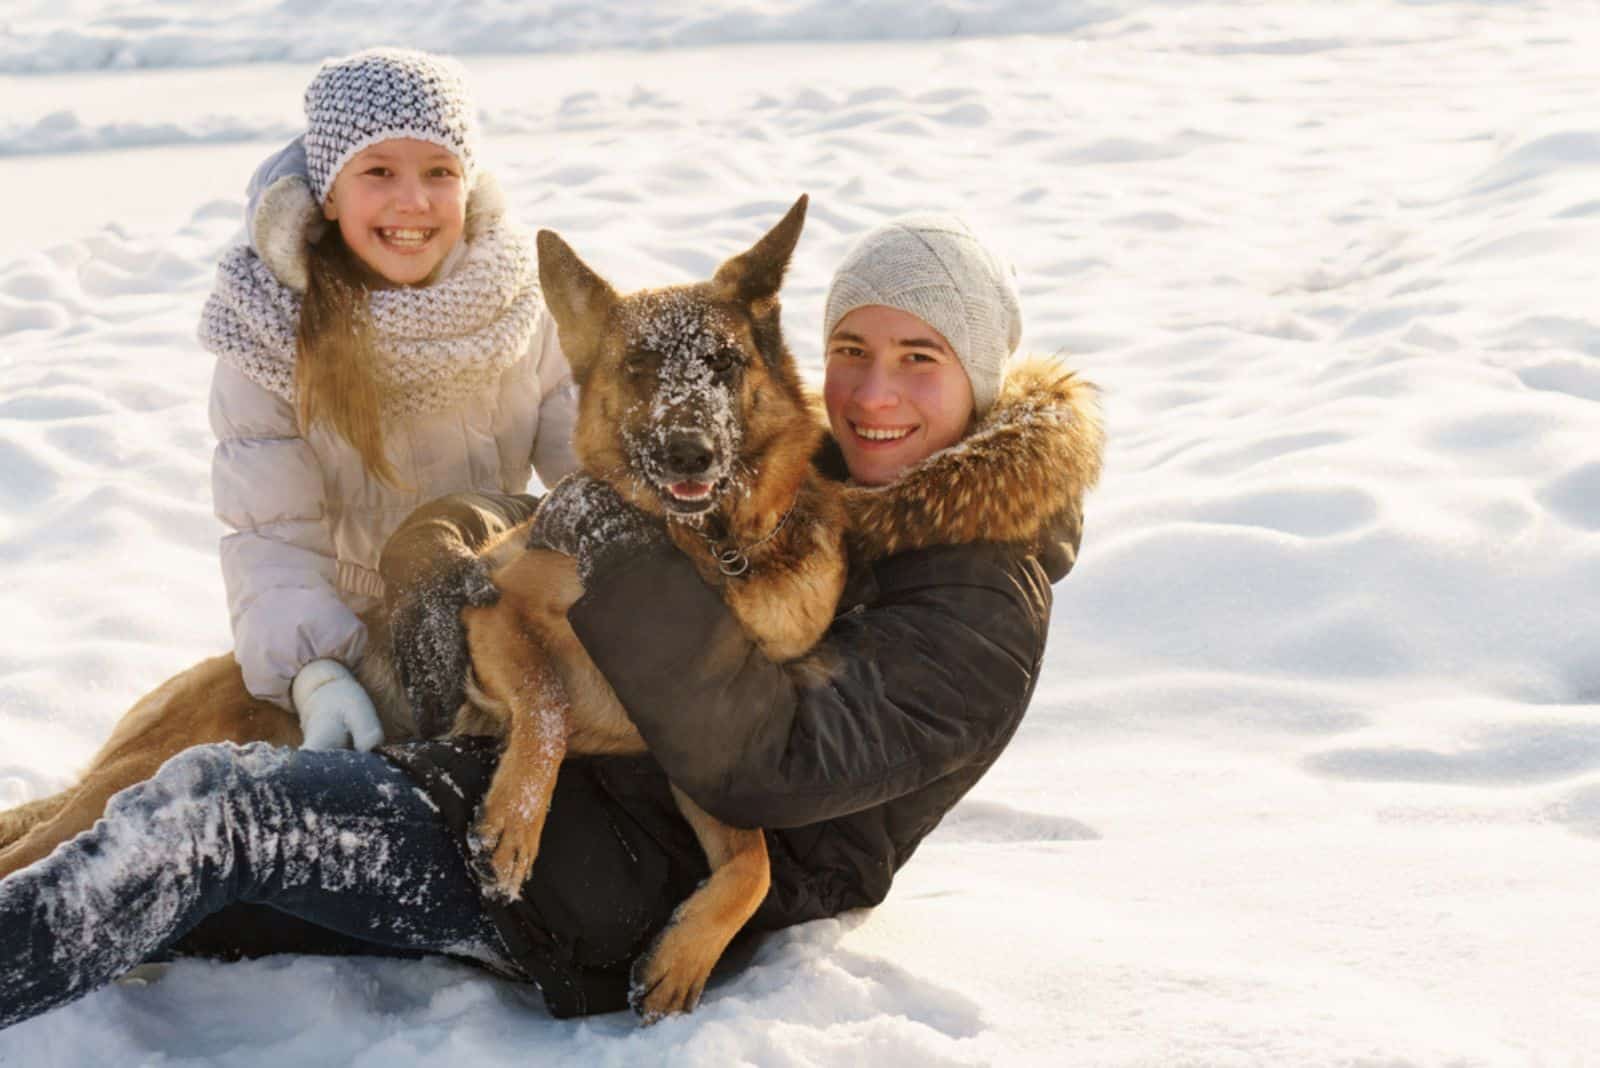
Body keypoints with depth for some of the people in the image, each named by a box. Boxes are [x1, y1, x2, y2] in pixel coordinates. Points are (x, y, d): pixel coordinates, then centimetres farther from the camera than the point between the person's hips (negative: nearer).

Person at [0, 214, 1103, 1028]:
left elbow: (764, 759, -28)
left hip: (632, 895, -9)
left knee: (214, 803, -18)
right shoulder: (808, 470, 11)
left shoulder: (986, 616, -16)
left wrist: (622, 552, -31)